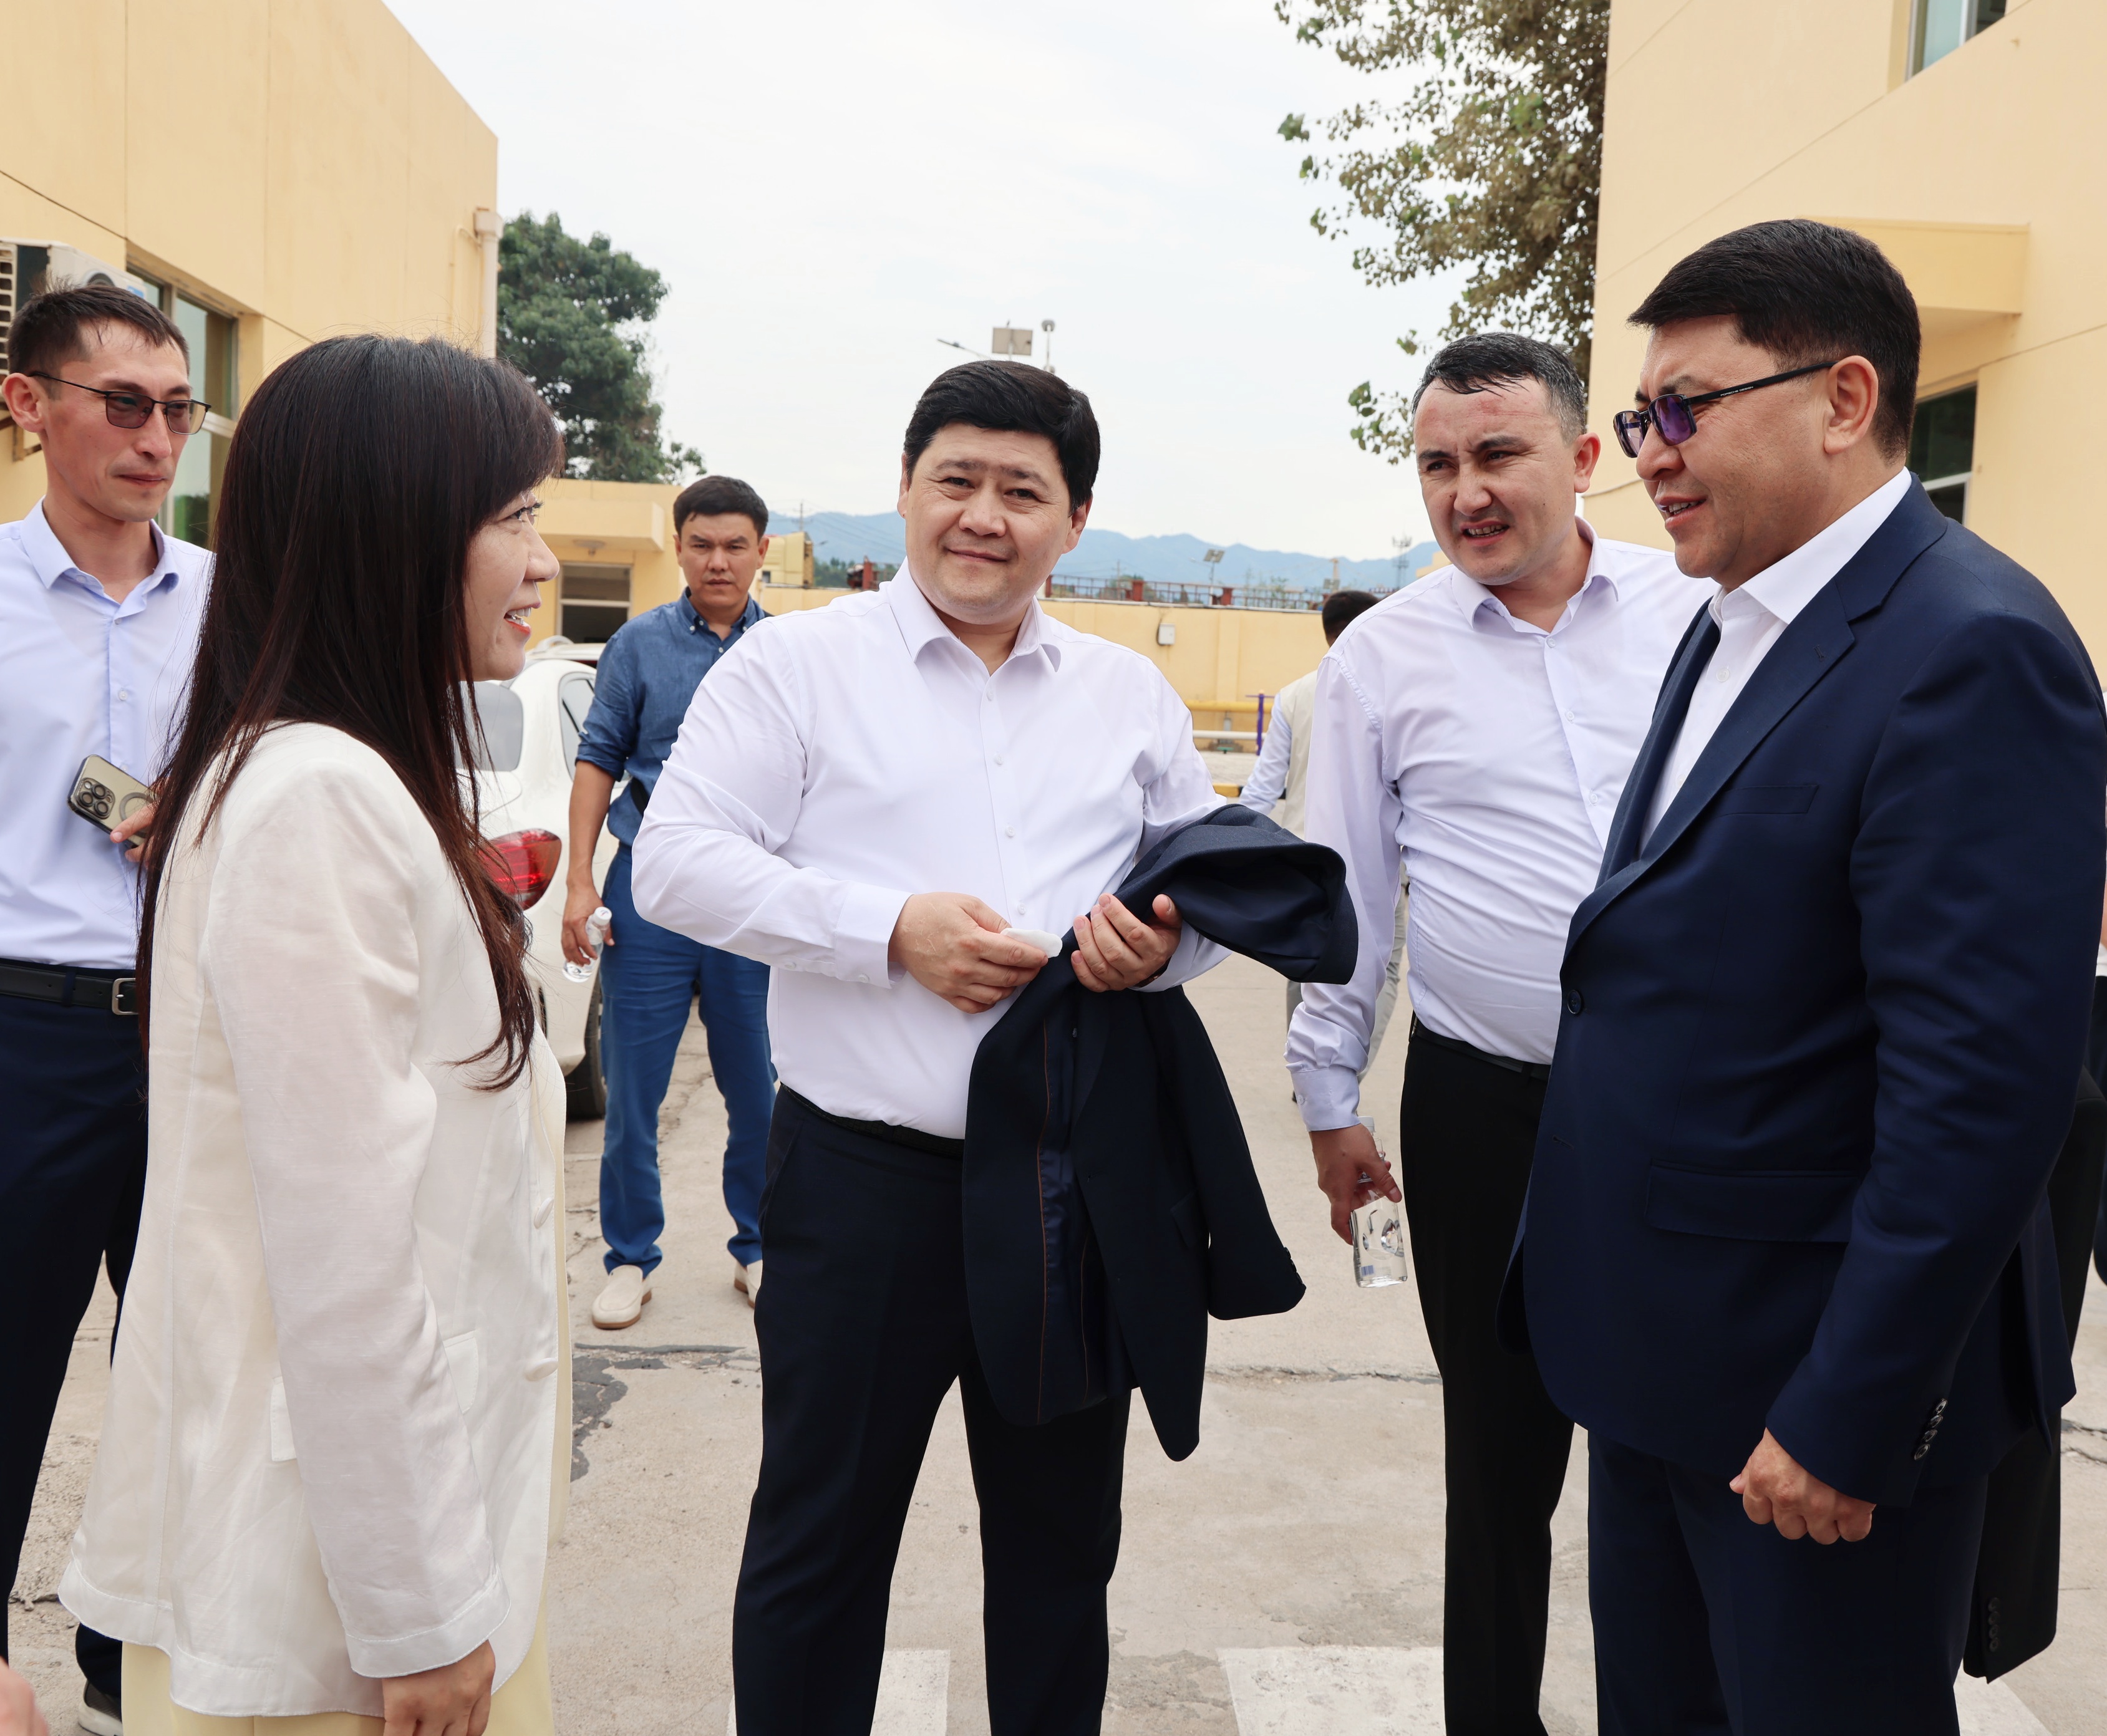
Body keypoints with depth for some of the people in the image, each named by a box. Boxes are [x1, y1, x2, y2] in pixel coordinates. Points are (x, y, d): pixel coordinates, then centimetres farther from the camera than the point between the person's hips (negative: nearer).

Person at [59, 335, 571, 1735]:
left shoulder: (357, 779, 8)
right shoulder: (318, 799, -22)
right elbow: (342, 1258, -24)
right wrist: (420, 1615, -18)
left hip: (410, 1480, 9)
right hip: (351, 1563, -9)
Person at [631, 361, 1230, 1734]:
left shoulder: (1131, 694, 11)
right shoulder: (797, 663, 0)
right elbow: (679, 860, -8)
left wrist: (1166, 942, -9)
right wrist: (893, 929, -17)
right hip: (864, 1174, -3)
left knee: (1064, 1538, 18)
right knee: (820, 1539, 11)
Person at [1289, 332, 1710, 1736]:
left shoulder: (1696, 610, 1)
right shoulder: (1384, 656, 0)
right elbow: (1344, 895, 4)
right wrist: (1331, 1102, 6)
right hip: (1487, 1107, -1)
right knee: (1501, 1451, 13)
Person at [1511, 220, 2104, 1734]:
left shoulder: (1971, 651, -20)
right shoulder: (1733, 629, 9)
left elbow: (1985, 1084, -24)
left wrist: (1845, 1422, -20)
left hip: (1822, 1384, -8)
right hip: (1658, 1349, 8)